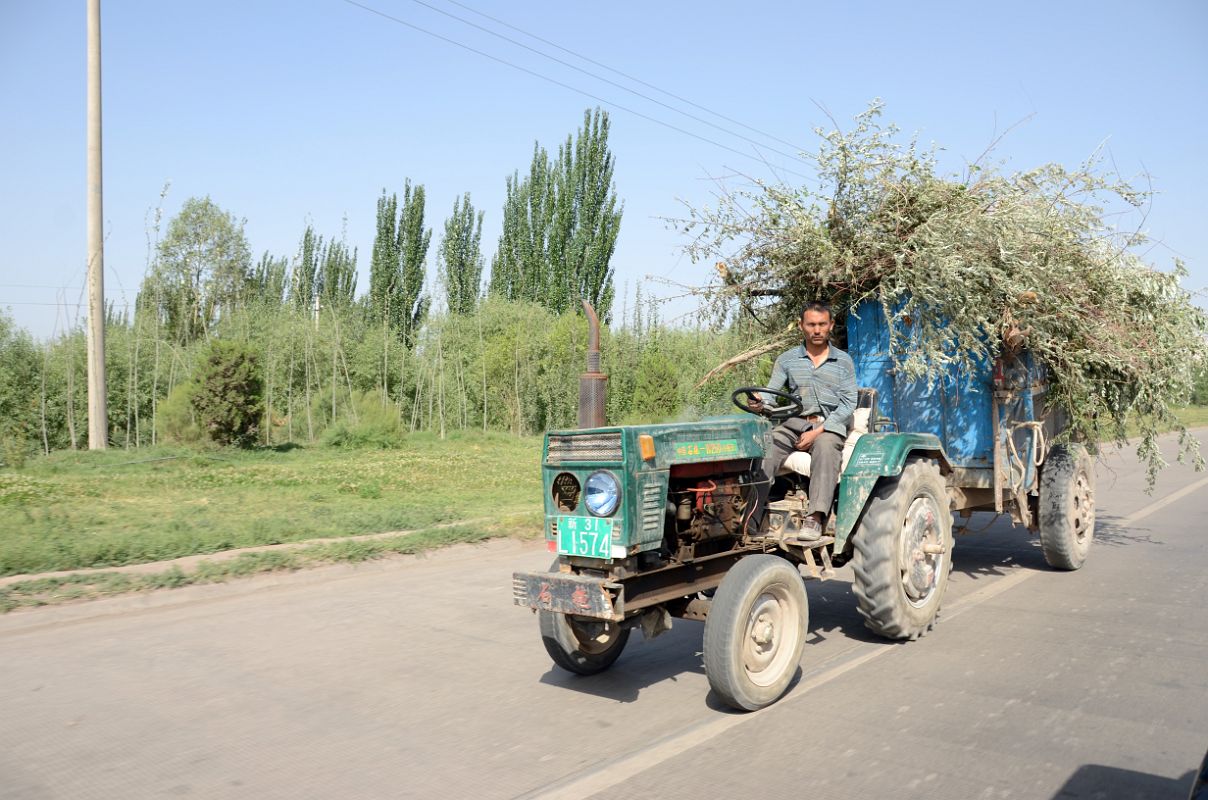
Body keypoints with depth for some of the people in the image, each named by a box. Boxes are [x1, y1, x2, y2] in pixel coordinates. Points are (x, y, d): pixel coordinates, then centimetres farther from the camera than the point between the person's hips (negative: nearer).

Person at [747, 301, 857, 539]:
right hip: (793, 423, 1)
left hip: (829, 425, -1)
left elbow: (848, 404, 3)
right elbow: (771, 392, 2)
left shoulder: (843, 361, 11)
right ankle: (751, 519, -39)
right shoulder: (787, 359, 14)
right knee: (765, 450, -30)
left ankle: (815, 519, -45)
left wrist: (817, 431, -11)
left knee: (825, 447, -38)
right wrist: (759, 403, -25)